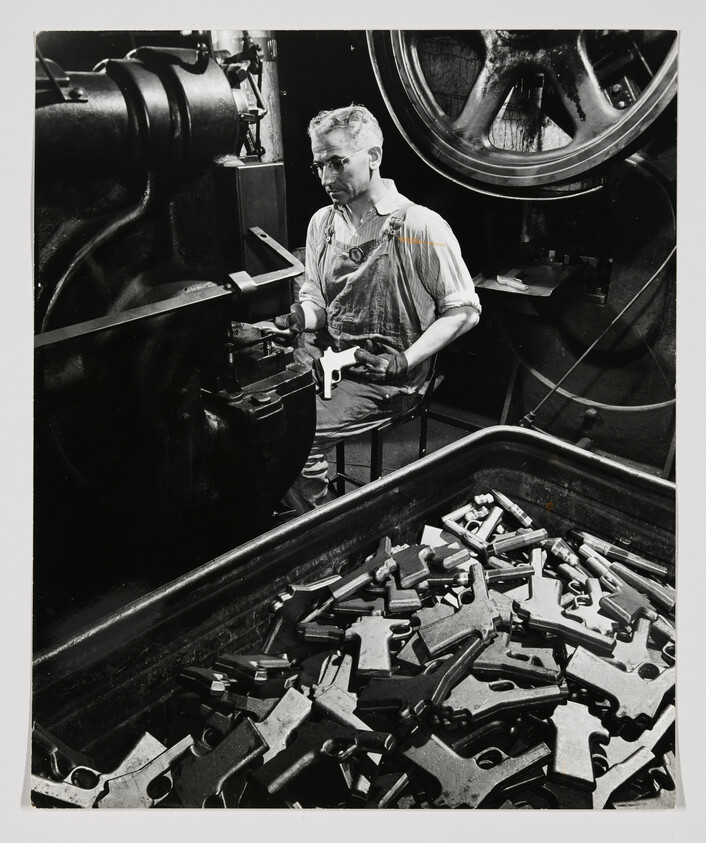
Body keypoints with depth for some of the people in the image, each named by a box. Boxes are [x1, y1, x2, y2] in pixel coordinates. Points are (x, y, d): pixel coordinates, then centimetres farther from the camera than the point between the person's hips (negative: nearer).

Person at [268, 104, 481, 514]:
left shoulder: (422, 227, -11)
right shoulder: (322, 222, 9)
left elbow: (464, 310, -7)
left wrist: (405, 361, -17)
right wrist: (301, 317, -7)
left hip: (386, 376, -6)